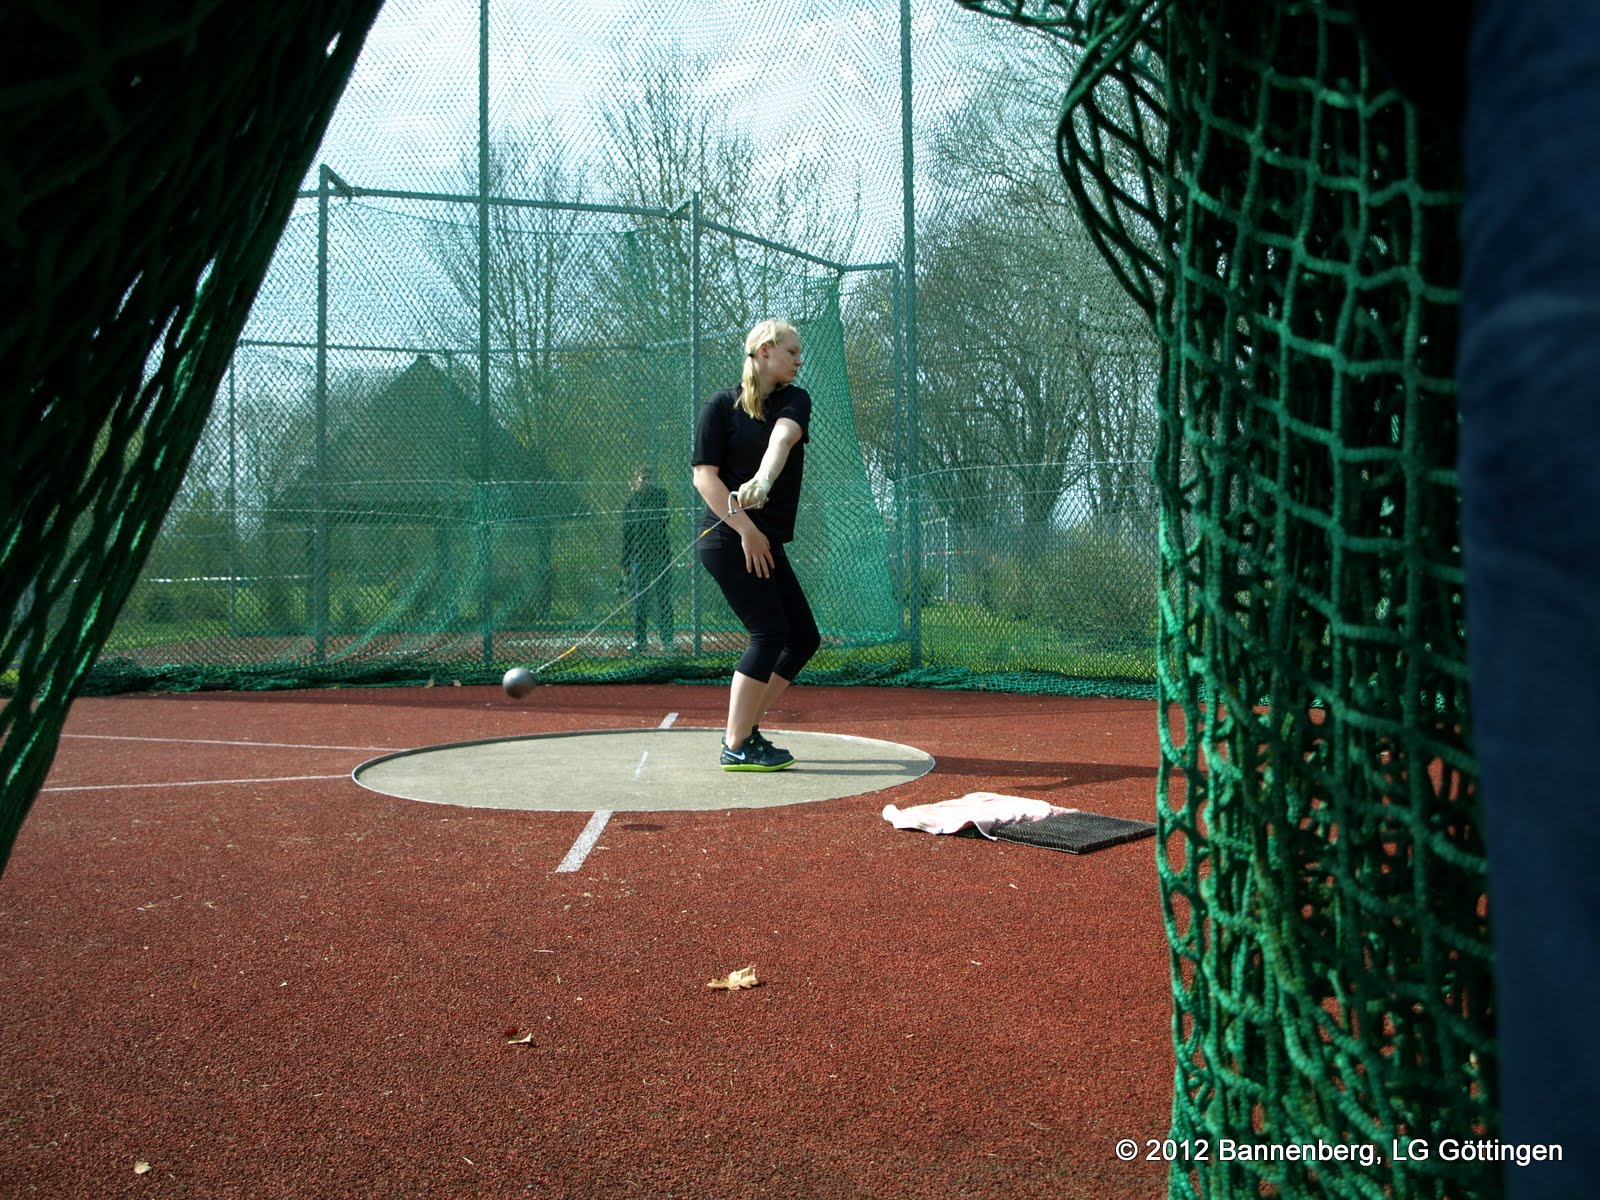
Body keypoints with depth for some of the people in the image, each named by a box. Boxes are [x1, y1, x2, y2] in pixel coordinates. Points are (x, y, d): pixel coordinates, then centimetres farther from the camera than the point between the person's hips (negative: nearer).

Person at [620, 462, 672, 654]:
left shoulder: (661, 495, 6)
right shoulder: (631, 501, 7)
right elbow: (626, 534, 8)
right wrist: (625, 564, 5)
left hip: (661, 554, 0)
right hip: (640, 556, 0)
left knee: (664, 597, 0)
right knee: (640, 599, 2)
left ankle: (667, 640, 4)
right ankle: (638, 641, 7)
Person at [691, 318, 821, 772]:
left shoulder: (794, 400, 9)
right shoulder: (721, 406, -4)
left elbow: (782, 437, -14)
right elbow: (704, 477, -9)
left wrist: (762, 481, -36)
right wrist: (746, 531, -17)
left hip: (768, 545, 7)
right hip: (727, 540, -7)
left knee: (804, 637, 6)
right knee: (770, 633, -14)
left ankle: (744, 728, 16)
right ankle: (737, 746, -7)